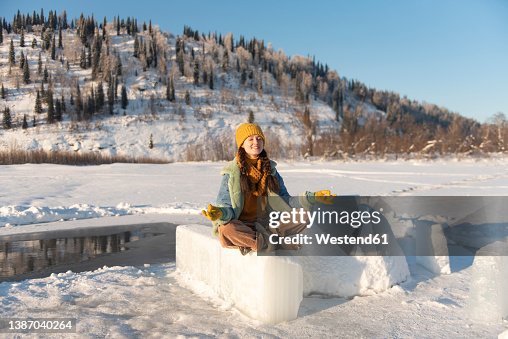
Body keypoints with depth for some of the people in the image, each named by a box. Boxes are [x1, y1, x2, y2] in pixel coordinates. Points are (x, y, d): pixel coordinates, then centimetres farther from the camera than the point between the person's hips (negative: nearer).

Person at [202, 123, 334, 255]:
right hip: (241, 225, -4)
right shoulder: (232, 173, -7)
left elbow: (285, 200, 6)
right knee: (225, 230, -37)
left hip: (266, 224, 4)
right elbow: (228, 208, -11)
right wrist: (220, 213, -36)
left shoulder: (270, 169, 6)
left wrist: (312, 198, -8)